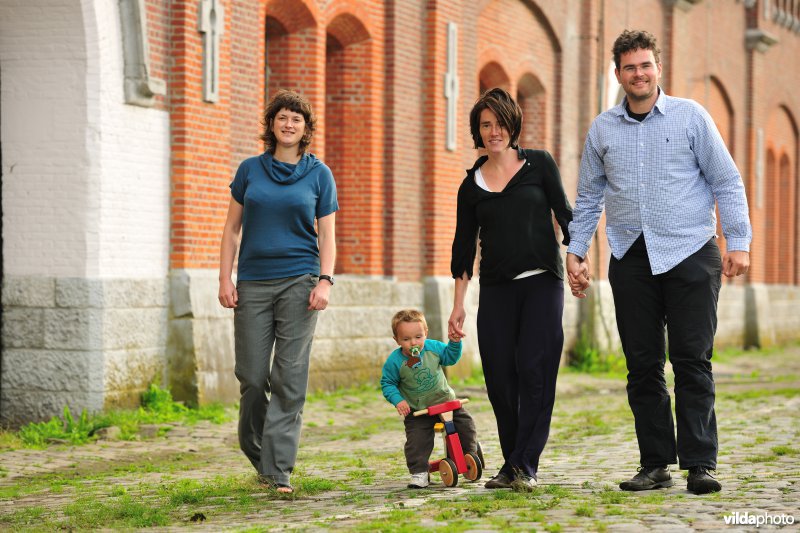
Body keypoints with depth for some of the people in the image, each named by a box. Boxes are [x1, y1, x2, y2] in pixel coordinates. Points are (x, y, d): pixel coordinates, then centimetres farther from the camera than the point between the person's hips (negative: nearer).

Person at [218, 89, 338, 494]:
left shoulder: (318, 174, 7)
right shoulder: (250, 170, 9)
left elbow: (327, 234, 6)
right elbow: (232, 228, 11)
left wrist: (325, 280, -7)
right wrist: (225, 279, 2)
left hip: (299, 281, -1)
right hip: (253, 284, 1)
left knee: (289, 377, -7)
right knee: (252, 377, 0)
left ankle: (279, 468, -5)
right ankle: (257, 452, 23)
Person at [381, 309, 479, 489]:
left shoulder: (433, 347, -9)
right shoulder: (394, 361, -17)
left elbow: (450, 357, 8)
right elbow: (387, 384, -6)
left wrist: (454, 342, -10)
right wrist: (397, 400, -20)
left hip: (445, 400, 3)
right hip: (416, 410, -2)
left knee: (465, 425, 0)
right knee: (417, 440, -16)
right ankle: (419, 473, -7)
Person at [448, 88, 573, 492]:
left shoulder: (539, 164, 6)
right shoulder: (471, 185, 11)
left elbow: (564, 213, 5)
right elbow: (463, 247, 12)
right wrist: (458, 304, 8)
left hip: (541, 281, -2)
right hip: (496, 288, 2)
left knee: (534, 370, -10)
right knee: (500, 376, -1)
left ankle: (525, 465, -7)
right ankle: (512, 465, 11)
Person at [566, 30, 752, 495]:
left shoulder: (691, 117, 2)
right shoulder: (603, 129, 11)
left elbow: (727, 182, 2)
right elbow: (589, 198, 18)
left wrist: (739, 242, -5)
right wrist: (575, 251, 10)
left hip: (690, 253, -3)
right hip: (631, 260, 3)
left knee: (692, 362, -6)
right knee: (643, 366, 3)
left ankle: (700, 464, -4)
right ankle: (656, 463, 10)